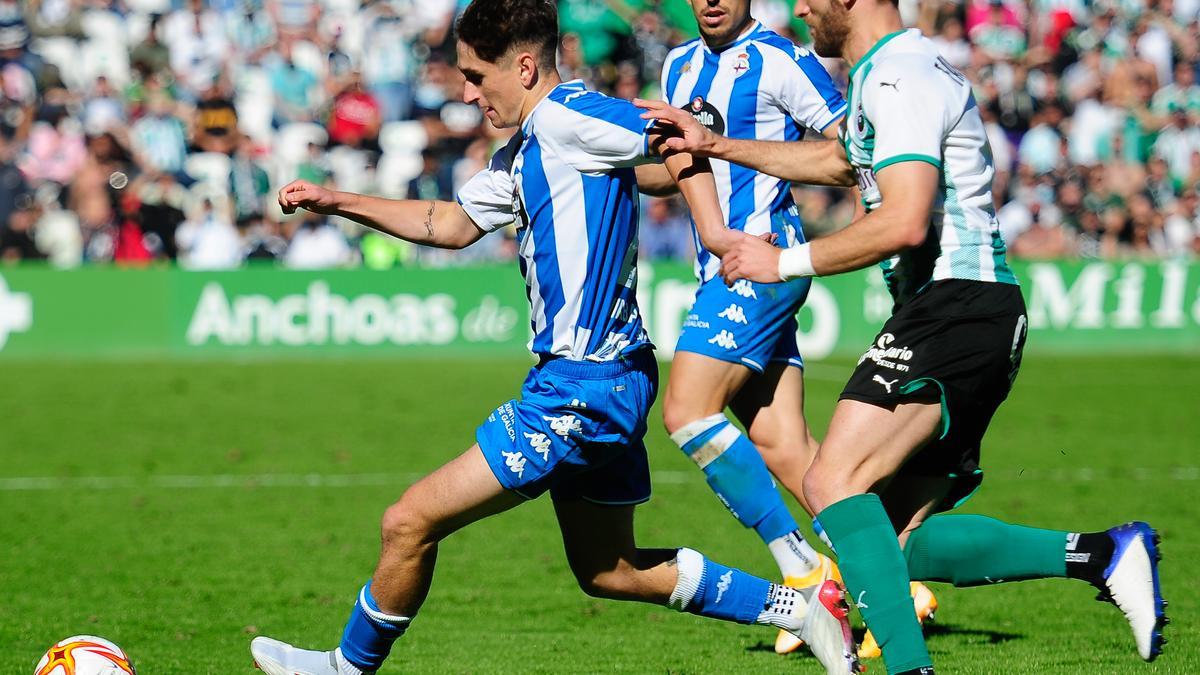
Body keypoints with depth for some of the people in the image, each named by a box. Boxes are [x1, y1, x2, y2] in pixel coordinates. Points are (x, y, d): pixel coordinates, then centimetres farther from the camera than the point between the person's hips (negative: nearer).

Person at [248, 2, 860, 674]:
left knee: (410, 522, -4)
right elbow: (452, 224, 28)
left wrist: (720, 239, -25)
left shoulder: (568, 117, -14)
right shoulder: (523, 151, 16)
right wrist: (336, 201, 25)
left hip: (586, 386, -11)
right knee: (608, 572, 18)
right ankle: (800, 606, 19)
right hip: (598, 386, 11)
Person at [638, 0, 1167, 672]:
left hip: (953, 307, -10)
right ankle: (1104, 554, 2)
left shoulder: (899, 76, -11)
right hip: (980, 315, 10)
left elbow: (905, 222, -22)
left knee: (833, 482, -21)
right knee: (902, 541, 6)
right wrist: (715, 145, 45)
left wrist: (786, 261, -12)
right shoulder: (892, 71, 23)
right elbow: (836, 161, 43)